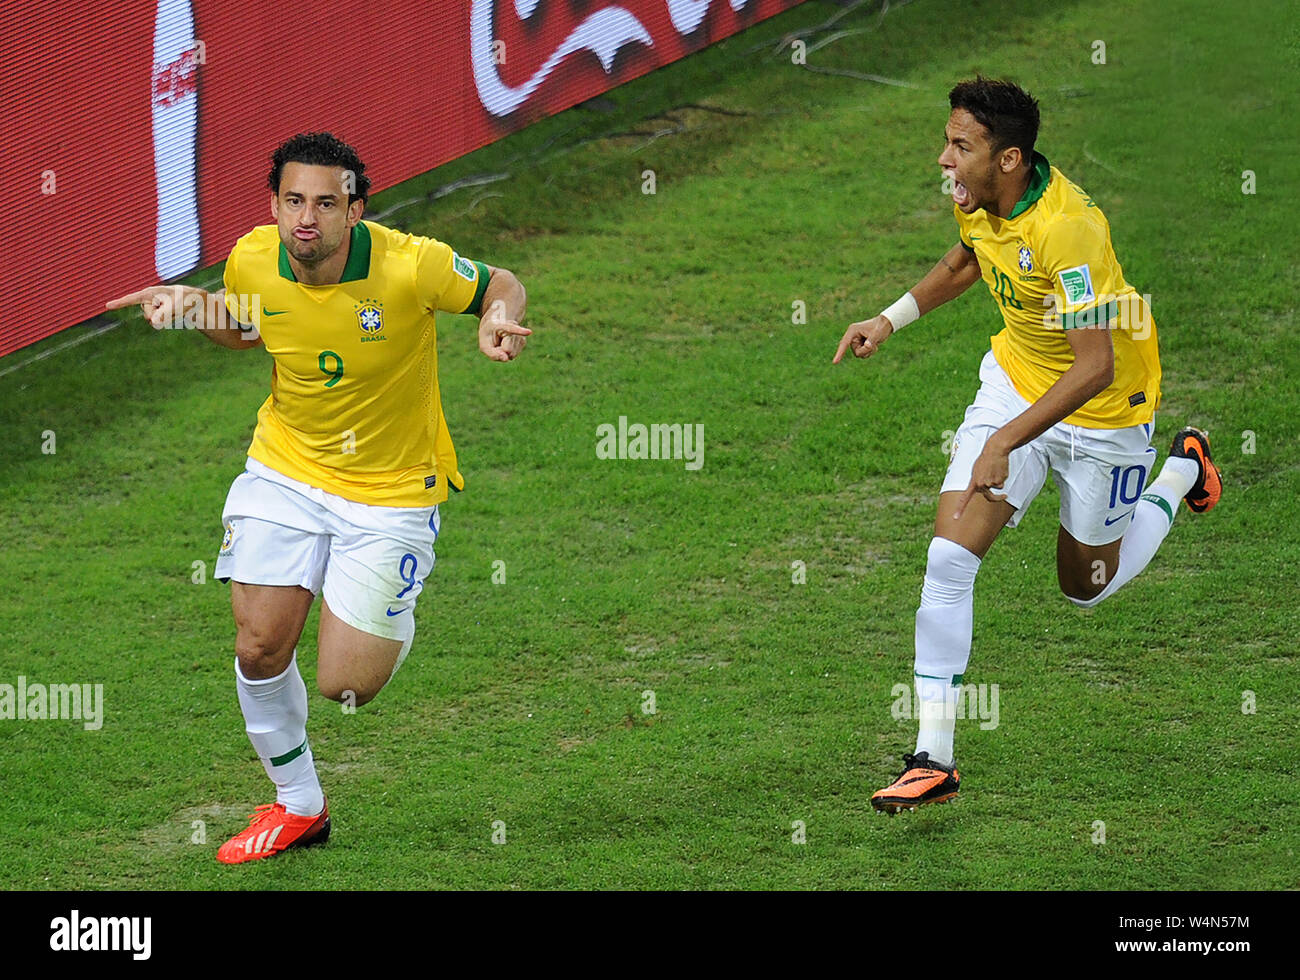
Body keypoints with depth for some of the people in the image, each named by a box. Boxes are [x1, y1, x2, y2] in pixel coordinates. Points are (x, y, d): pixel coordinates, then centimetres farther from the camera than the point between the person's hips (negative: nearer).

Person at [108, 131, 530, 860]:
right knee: (260, 645, -4)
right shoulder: (253, 260, -12)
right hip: (286, 469, 3)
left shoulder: (411, 266, -25)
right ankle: (298, 803, 22)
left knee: (343, 684, -7)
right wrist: (196, 306, -9)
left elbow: (504, 287, -6)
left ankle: (395, 620, 31)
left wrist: (501, 321, -30)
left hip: (391, 489, -3)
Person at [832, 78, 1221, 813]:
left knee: (1086, 588, 15)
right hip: (1015, 381, 6)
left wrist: (1005, 441, -39)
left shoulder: (1066, 228, -35)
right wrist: (892, 320, 7)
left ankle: (1183, 472, 42)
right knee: (948, 559, -12)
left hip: (1101, 412, -6)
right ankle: (934, 759, -8)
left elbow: (1095, 367, -36)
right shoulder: (979, 198, -11)